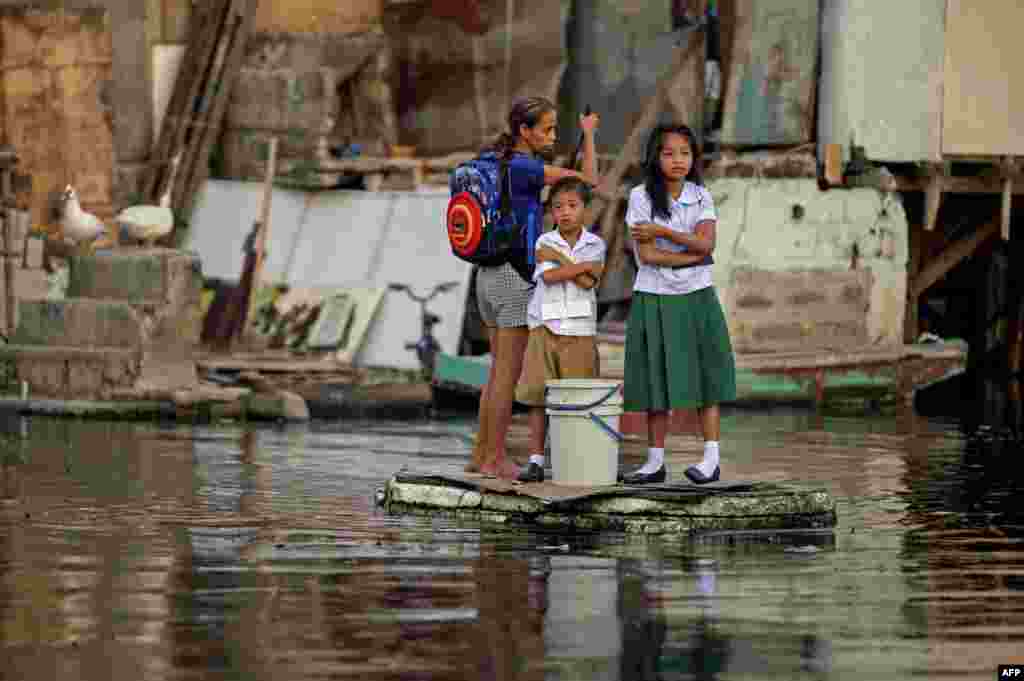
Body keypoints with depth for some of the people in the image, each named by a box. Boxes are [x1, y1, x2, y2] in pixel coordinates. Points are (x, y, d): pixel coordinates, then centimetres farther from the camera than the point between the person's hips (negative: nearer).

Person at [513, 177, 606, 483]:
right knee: (537, 397, -2)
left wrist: (559, 258, -9)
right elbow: (549, 276, -12)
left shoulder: (595, 245, 5)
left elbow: (587, 282, -10)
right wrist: (583, 266, -9)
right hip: (545, 328, 0)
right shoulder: (545, 242, 5)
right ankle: (535, 461, 2)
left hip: (579, 331, 0)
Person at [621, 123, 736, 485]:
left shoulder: (700, 196, 3)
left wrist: (662, 231, -16)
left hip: (696, 296, 1)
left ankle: (711, 458, -2)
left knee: (704, 375, -2)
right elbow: (646, 254, -12)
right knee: (656, 381, 2)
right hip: (654, 298, -1)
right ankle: (655, 461, 8)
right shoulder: (641, 197, -4)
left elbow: (705, 243, -12)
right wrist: (690, 254, -12)